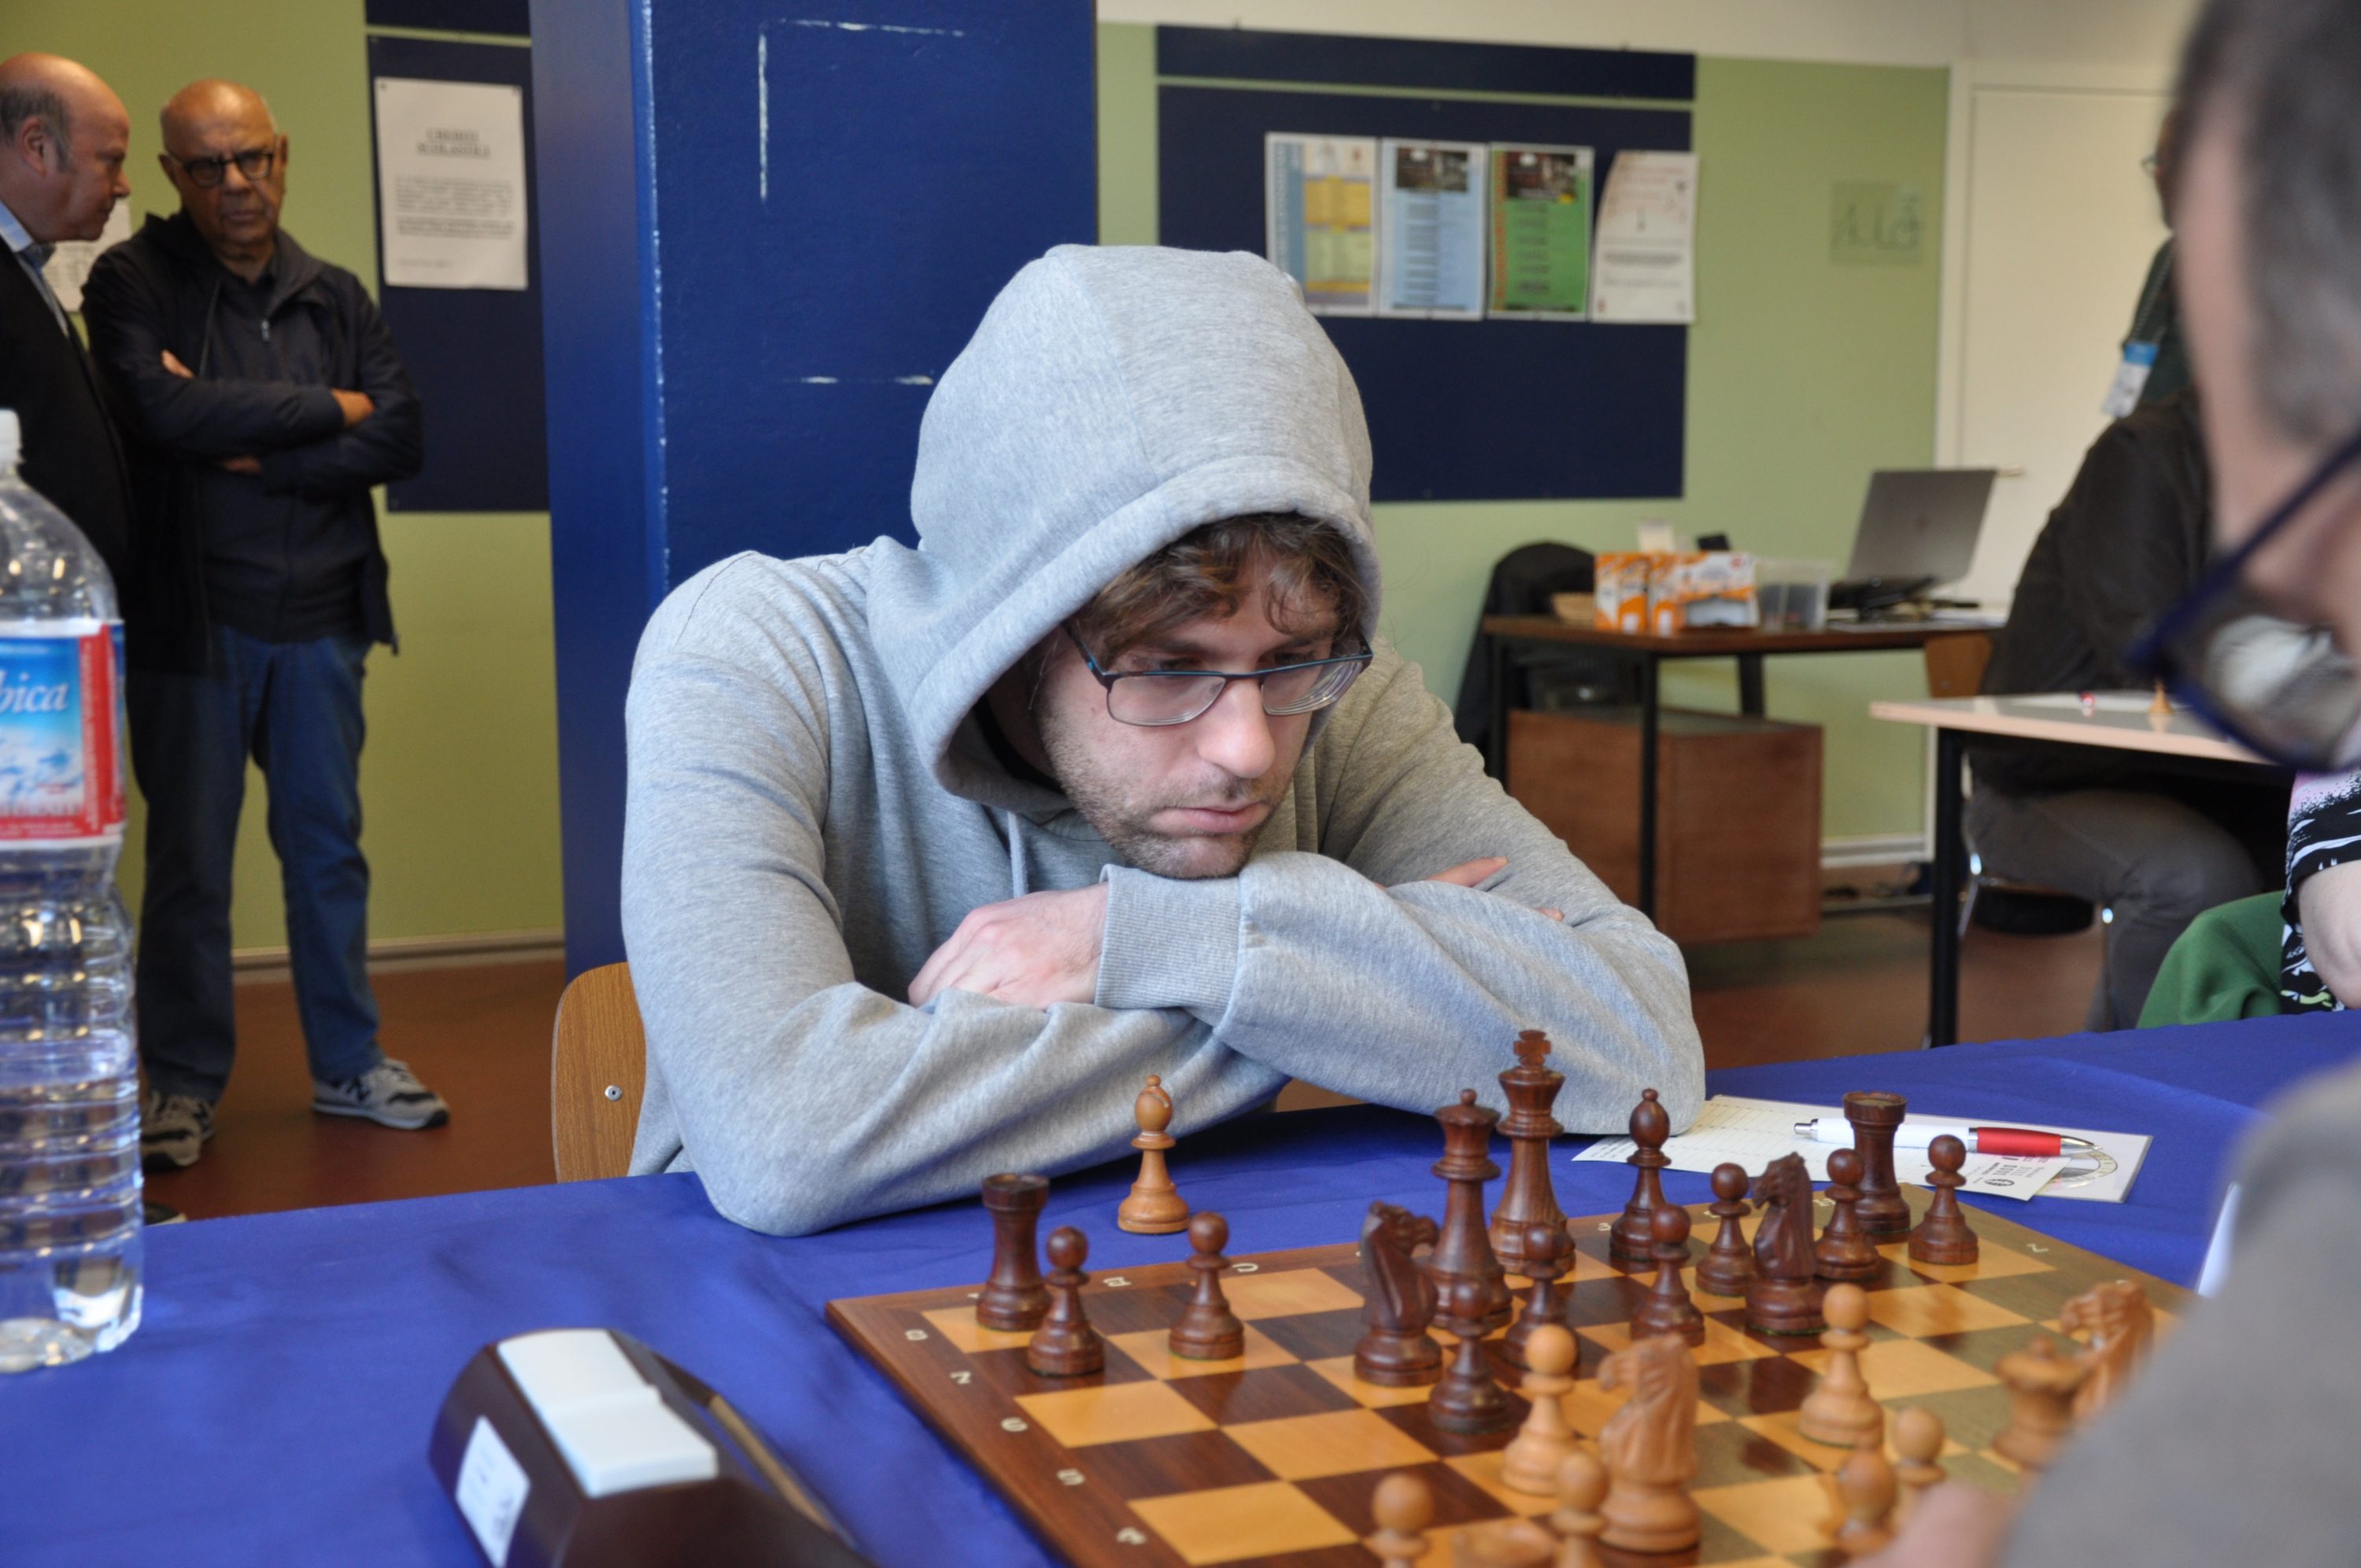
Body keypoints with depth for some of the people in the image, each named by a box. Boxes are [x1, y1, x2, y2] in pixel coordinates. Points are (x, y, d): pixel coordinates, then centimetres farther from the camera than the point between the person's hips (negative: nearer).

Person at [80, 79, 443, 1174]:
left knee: (329, 847, 11)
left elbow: (400, 440, -1)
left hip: (319, 620, 4)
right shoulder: (133, 283, -3)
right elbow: (166, 413, -20)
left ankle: (348, 1063, 23)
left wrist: (255, 456, -12)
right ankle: (183, 1080, 15)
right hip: (190, 620, -3)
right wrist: (325, 409, -9)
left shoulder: (335, 297, 9)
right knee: (190, 858, 3)